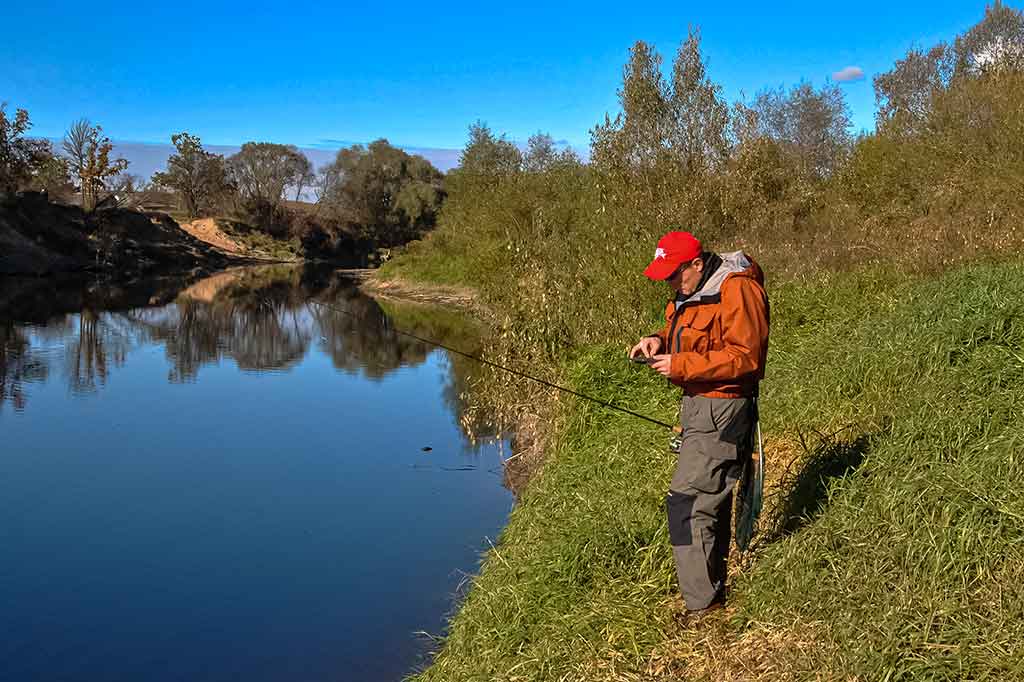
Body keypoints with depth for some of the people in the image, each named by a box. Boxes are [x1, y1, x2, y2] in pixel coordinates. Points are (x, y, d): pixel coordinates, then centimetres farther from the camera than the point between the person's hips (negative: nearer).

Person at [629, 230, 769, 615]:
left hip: (722, 411, -11)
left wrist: (680, 366, -24)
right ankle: (715, 591, 33)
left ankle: (702, 608, -3)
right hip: (698, 404, 11)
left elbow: (745, 356, -24)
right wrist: (660, 341, 0)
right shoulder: (691, 292, 12)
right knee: (711, 502, 19)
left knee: (686, 503, -12)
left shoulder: (737, 292, -19)